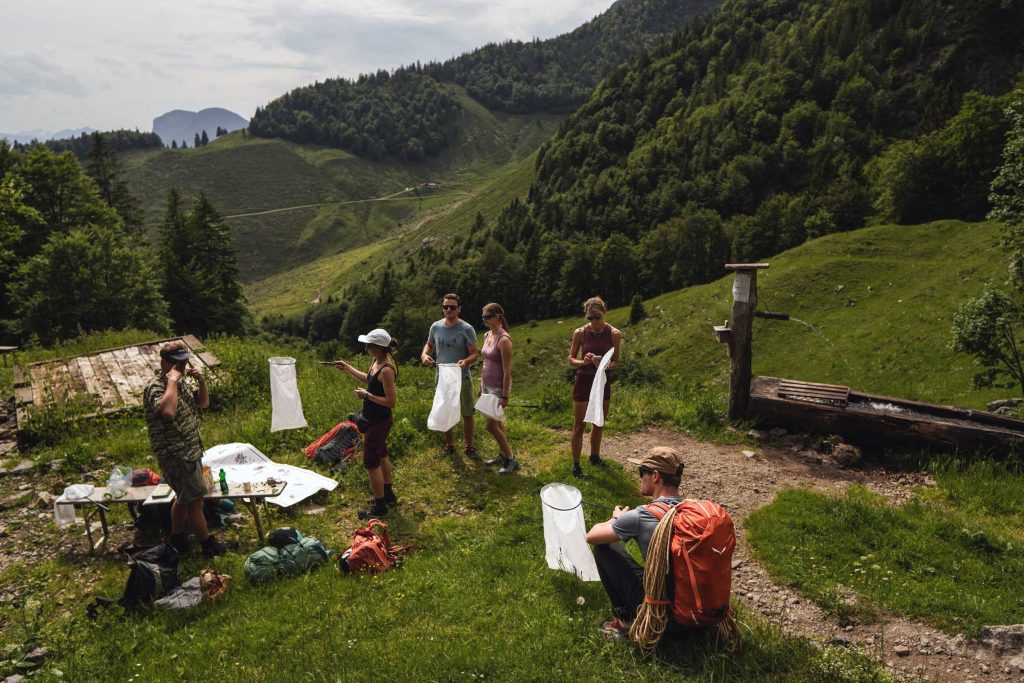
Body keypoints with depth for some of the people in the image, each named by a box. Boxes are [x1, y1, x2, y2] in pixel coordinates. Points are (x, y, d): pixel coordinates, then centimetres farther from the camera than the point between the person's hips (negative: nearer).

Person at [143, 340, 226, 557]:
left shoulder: (181, 382, 7)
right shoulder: (155, 387, -22)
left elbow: (203, 403, 14)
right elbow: (168, 411, -42)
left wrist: (201, 381, -3)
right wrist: (172, 381, -33)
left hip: (189, 451, 9)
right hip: (175, 457, -9)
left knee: (184, 497, 21)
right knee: (195, 500, 1)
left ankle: (177, 539, 37)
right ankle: (208, 545, 13)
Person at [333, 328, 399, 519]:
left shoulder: (386, 370, -28)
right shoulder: (377, 362, 0)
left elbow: (391, 401, -27)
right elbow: (369, 380, 19)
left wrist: (366, 395, -23)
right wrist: (347, 368, 15)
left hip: (378, 422, -10)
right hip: (374, 419, 10)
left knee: (371, 462, 2)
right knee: (381, 456, 23)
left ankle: (379, 506, 16)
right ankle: (388, 495, 41)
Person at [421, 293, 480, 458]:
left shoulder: (467, 329, -12)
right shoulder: (436, 327, -1)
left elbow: (474, 354, -11)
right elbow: (429, 345, 15)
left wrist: (466, 361, -33)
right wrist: (424, 354, -8)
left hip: (462, 378, -3)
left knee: (467, 414, 5)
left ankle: (469, 447, 20)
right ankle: (449, 445, 31)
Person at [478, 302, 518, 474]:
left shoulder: (503, 339, -19)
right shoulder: (487, 335, 6)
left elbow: (507, 370, -20)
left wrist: (504, 396, -20)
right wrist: (481, 385, 17)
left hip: (498, 387, -8)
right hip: (487, 385, 8)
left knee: (491, 425, -4)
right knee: (497, 421, 16)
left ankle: (511, 460, 9)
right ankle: (502, 455, 29)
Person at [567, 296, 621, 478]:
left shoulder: (614, 334, -7)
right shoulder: (580, 332, -9)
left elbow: (615, 361, 0)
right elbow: (571, 359, -2)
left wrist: (605, 365, -23)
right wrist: (583, 362, -24)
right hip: (583, 380, -2)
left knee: (599, 423, 16)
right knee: (579, 425, 1)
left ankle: (595, 456, 36)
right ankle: (576, 464, 10)